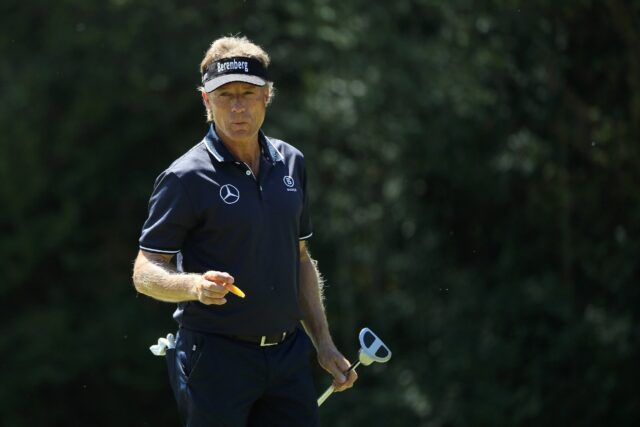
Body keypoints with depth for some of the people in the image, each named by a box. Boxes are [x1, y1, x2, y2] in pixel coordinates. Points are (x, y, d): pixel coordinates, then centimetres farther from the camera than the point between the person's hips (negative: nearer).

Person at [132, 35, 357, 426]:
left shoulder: (291, 163, 10)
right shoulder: (186, 178, -9)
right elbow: (145, 273, -10)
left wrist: (323, 342, 17)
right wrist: (195, 285, -29)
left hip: (288, 354, 5)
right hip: (216, 359, -5)